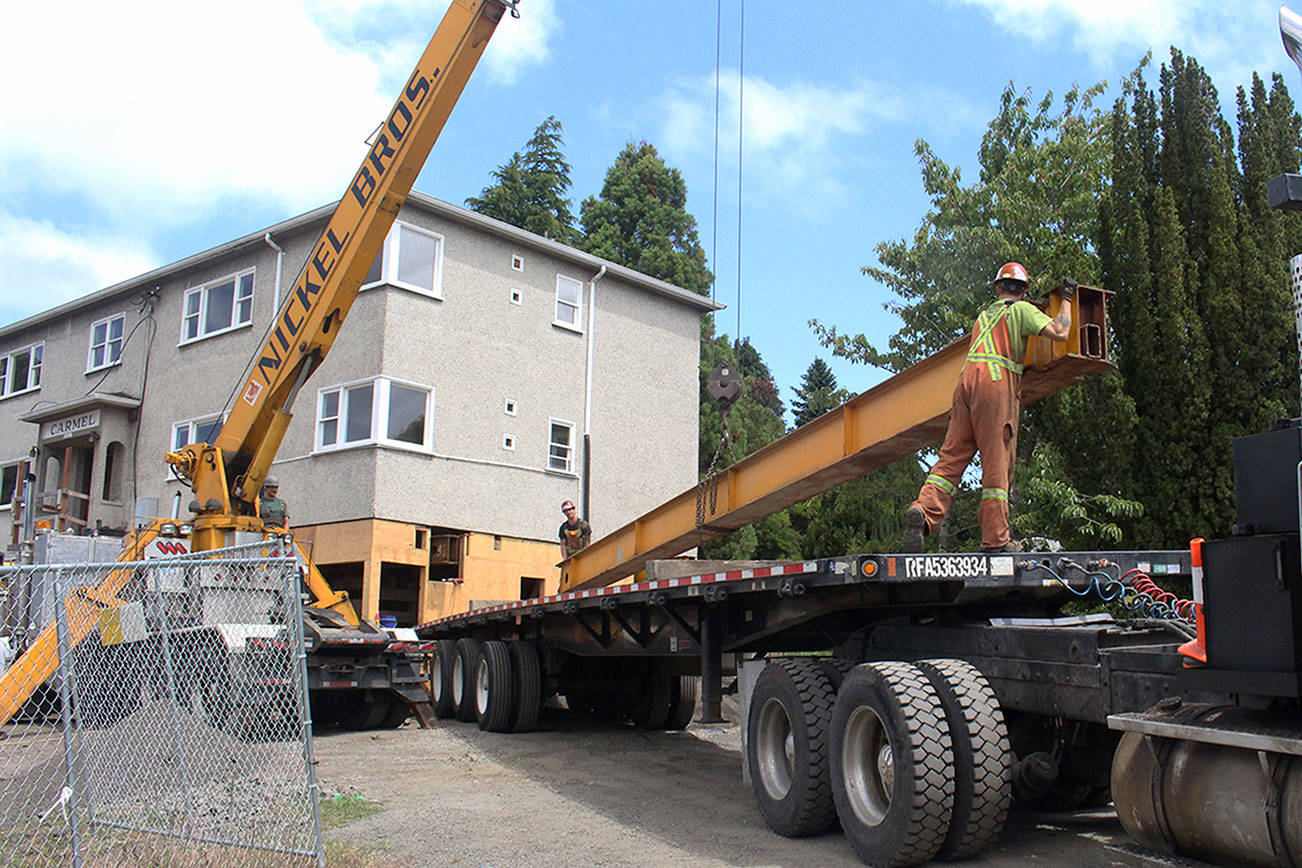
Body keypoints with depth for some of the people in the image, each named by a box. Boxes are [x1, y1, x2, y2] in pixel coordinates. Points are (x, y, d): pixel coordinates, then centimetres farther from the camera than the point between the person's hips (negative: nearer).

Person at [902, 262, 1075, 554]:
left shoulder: (984, 314, 29)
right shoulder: (1022, 309, 9)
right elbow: (1059, 333, 0)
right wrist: (1066, 300, 14)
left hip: (967, 378, 6)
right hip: (998, 380, -6)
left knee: (952, 455, 1)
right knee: (998, 462, -5)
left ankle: (925, 509, -20)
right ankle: (995, 539, -5)